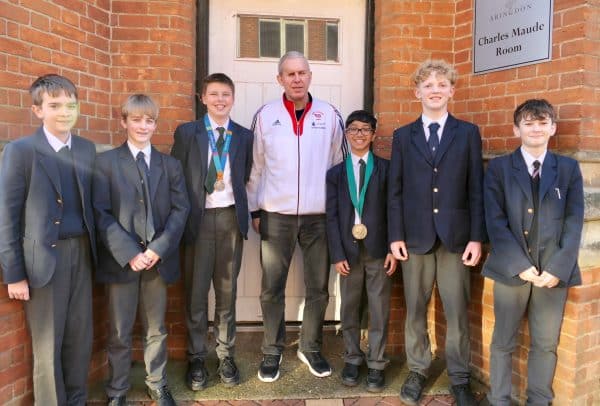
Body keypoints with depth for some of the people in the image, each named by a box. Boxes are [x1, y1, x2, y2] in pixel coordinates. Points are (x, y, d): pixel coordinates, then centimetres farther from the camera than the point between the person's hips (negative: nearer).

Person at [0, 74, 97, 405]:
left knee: (81, 337, 13)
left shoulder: (87, 149, 7)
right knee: (47, 344, 8)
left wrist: (95, 250, 7)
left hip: (81, 254, 5)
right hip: (44, 258, -4)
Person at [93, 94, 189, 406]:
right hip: (121, 260, -2)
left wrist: (159, 248, -11)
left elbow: (180, 209, 1)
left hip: (159, 259, 2)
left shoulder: (170, 164, 9)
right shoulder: (105, 162, 1)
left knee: (156, 328, 14)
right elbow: (101, 213, -6)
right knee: (119, 332, 9)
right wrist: (129, 253, -15)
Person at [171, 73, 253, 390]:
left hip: (231, 217, 2)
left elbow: (246, 177, 12)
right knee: (196, 291, 5)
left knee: (227, 291, 10)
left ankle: (226, 355, 23)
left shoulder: (244, 135, 8)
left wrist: (243, 210, 1)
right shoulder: (186, 132, 3)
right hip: (199, 218, -1)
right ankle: (197, 358, 20)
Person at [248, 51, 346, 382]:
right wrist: (254, 209, 4)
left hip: (320, 216, 1)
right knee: (272, 289, 7)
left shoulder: (329, 115, 2)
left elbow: (340, 166, 7)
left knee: (318, 288, 10)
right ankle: (272, 351, 23)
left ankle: (310, 348, 27)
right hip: (276, 215, 0)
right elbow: (256, 167, 5)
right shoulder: (265, 115, 1)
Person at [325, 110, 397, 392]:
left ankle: (376, 365, 16)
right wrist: (337, 254, -5)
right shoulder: (335, 173, 8)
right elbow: (332, 216, 3)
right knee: (349, 309, 10)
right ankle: (352, 360, 25)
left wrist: (393, 249, -7)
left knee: (379, 310, 4)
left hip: (378, 249, -1)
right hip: (349, 249, 2)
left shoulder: (386, 168, 4)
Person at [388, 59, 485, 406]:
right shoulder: (403, 136, 7)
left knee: (458, 312, 6)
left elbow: (476, 189, 2)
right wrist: (396, 235, -3)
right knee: (415, 309, 10)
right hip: (416, 235, 1)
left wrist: (477, 237, -4)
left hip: (456, 235, 0)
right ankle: (418, 371, 26)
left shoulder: (468, 133, 6)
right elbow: (395, 190, 4)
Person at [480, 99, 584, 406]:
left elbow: (574, 222, 1)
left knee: (546, 344, 10)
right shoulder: (498, 168, 2)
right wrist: (520, 265, -13)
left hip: (554, 270, 2)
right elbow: (495, 221, -5)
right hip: (511, 268, -1)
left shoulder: (569, 168, 7)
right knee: (503, 342, 8)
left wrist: (558, 268, -9)